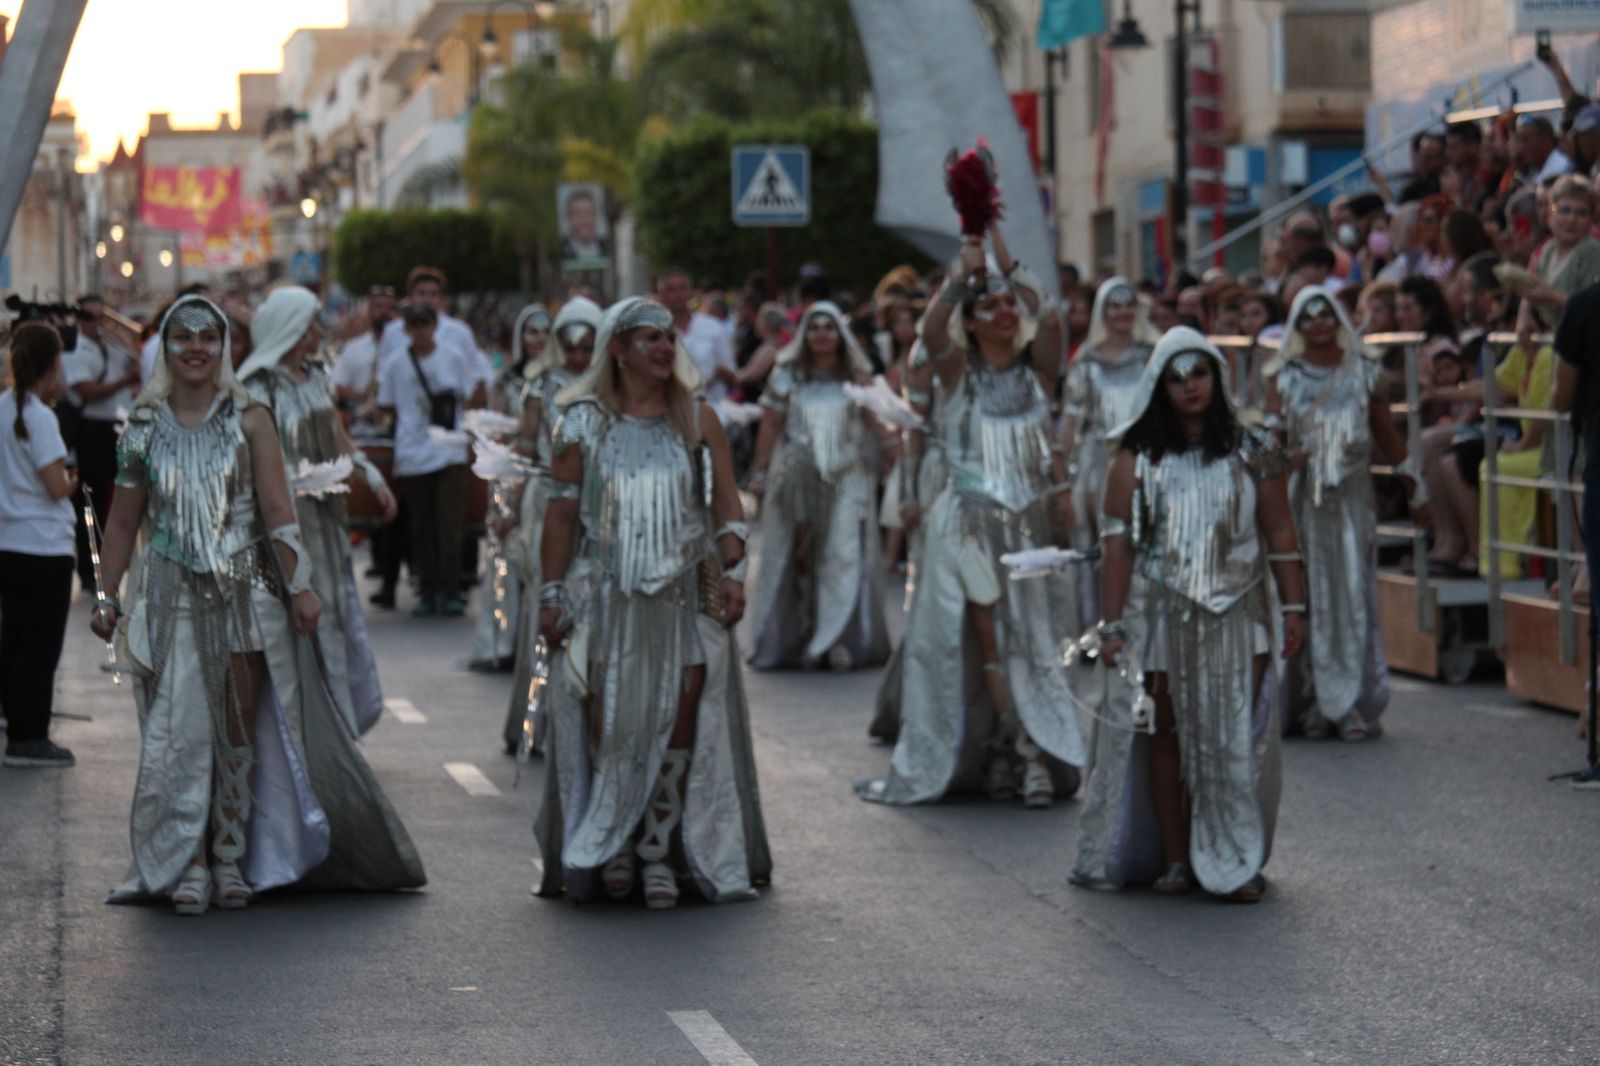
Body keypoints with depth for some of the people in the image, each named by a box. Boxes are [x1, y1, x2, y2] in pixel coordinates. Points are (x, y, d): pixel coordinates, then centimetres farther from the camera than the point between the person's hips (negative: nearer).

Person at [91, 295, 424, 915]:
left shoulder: (248, 420, 1)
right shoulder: (144, 427, 4)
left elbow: (277, 510, -3)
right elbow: (124, 521, 10)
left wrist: (299, 585, -8)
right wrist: (108, 596, 7)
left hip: (245, 591, 0)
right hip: (172, 596, 0)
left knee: (240, 729, 3)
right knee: (179, 730, -4)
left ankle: (231, 857, 13)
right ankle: (187, 864, 1)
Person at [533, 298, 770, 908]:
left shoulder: (696, 420, 7)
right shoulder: (585, 423, 2)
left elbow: (727, 502, 6)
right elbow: (562, 514, 3)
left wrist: (732, 569, -8)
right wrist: (552, 594, -1)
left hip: (685, 595, 1)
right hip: (607, 598, -1)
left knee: (679, 721, -4)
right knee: (609, 723, -3)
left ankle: (659, 852, 5)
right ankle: (611, 847, 14)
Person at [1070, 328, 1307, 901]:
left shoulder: (1251, 452, 4)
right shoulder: (1137, 460, 2)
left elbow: (1280, 534, 6)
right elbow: (1117, 545, 0)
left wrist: (1294, 606, 1)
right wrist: (1112, 625, -4)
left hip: (1235, 615, 0)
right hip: (1160, 616, 0)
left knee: (1237, 737, -3)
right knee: (1167, 734, 3)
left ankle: (1237, 862, 4)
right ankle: (1175, 861, 10)